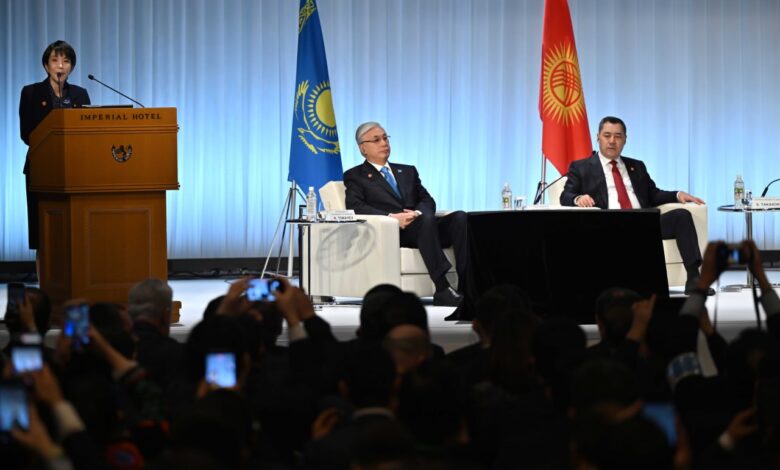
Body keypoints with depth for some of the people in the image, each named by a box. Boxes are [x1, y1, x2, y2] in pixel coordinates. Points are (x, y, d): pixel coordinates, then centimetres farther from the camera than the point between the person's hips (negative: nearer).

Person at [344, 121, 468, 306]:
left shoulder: (408, 171, 31)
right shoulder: (355, 176, 15)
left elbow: (427, 201, 18)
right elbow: (355, 207, -3)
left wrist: (418, 213, -8)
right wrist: (391, 217, -18)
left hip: (420, 225, 5)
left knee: (460, 217, -25)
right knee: (427, 219, -37)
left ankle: (466, 286, -37)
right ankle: (443, 290, -45)